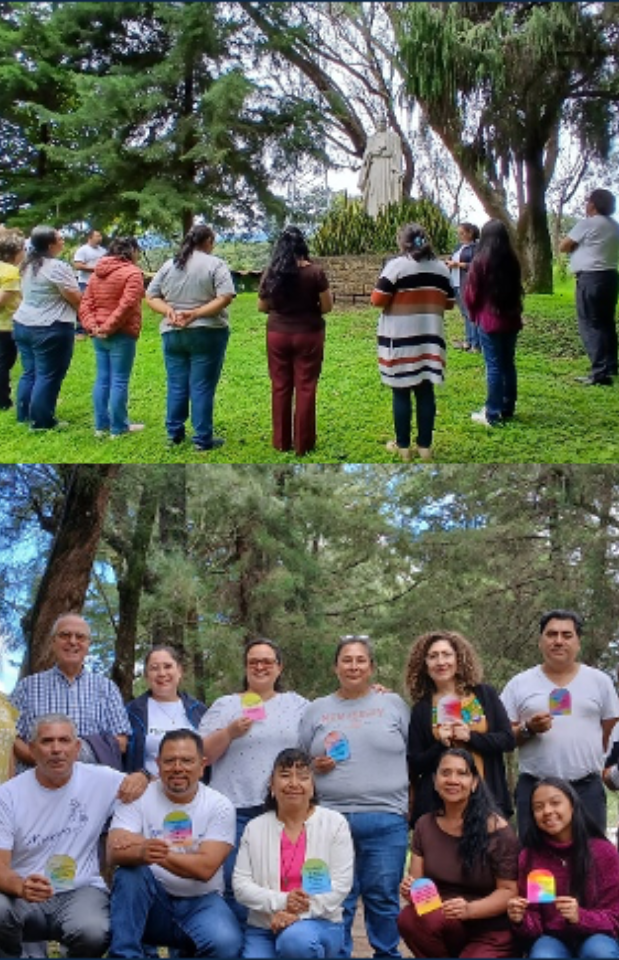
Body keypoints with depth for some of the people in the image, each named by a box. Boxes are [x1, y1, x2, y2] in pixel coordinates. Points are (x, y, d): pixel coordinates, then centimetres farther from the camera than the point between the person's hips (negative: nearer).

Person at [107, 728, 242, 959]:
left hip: (200, 903, -1)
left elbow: (205, 868, -15)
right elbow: (114, 852, -17)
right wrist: (142, 852, -40)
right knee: (130, 873, -30)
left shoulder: (219, 806, -3)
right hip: (151, 901, 1)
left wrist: (156, 852, -25)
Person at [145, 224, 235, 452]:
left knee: (176, 385, 13)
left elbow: (151, 297, 6)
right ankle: (203, 440, 3)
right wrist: (196, 314, -17)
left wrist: (169, 311, -8)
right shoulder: (215, 264, -4)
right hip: (206, 334, -4)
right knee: (202, 388, -1)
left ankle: (174, 433, 21)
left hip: (172, 334, 4)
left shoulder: (169, 265, 9)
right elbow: (225, 297, -15)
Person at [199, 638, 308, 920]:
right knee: (235, 889, -3)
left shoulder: (298, 705, 14)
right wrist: (229, 733, -12)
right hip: (236, 810, -1)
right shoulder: (225, 706, 9)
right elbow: (202, 755, 2)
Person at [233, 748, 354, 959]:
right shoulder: (255, 828, 6)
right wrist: (280, 902, -18)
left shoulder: (334, 823, 0)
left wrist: (298, 913, -18)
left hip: (318, 924, -2)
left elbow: (341, 883, -6)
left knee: (296, 939, -35)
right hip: (263, 928, 2)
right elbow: (241, 885, 0)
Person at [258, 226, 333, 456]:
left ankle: (281, 442, 17)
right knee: (305, 388, 5)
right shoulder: (315, 272, -12)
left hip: (278, 334, 2)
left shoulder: (271, 273, -4)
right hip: (308, 335, -2)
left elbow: (262, 307, 6)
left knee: (280, 387, 11)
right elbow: (327, 306, -7)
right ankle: (303, 444, 9)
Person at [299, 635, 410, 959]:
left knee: (384, 898, 6)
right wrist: (316, 766, -6)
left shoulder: (394, 704, 9)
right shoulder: (316, 710, 12)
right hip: (332, 819, 1)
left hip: (386, 819, -1)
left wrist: (413, 804, 2)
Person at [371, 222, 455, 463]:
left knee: (401, 393, 4)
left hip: (400, 340, -4)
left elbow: (378, 299, -11)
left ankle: (403, 447, 10)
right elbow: (449, 303, 12)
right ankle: (425, 446, 13)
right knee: (425, 391, 9)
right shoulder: (441, 268, 7)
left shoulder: (396, 265, -9)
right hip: (430, 339, 4)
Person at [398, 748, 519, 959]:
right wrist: (410, 890, -21)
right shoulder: (425, 826, 3)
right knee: (409, 919, -30)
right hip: (443, 926, 4)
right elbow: (415, 882, 4)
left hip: (490, 932, -4)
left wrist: (469, 909, -27)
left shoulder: (496, 830, -10)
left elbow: (509, 890, -10)